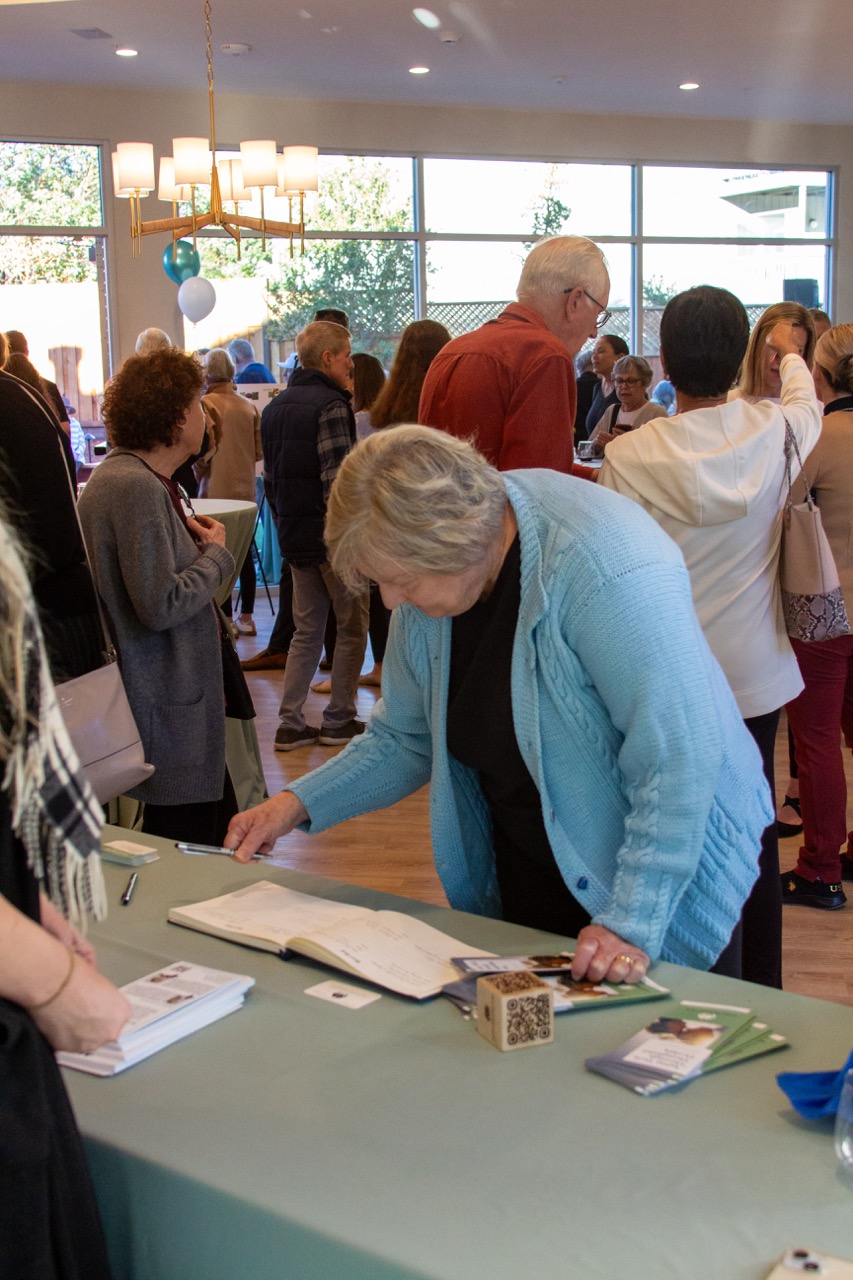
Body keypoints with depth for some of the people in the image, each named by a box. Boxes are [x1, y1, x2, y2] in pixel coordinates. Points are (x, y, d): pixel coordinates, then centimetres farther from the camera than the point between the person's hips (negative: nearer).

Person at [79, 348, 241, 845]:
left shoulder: (125, 475, 12)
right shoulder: (136, 487, -21)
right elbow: (161, 604, -24)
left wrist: (194, 540, 7)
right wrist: (217, 554, -10)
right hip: (168, 705, -11)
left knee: (221, 825, 19)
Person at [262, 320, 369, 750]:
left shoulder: (275, 407, 13)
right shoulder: (330, 405, -14)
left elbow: (270, 478, 17)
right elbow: (337, 481, -22)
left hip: (294, 535, 8)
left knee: (306, 631, 14)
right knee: (352, 627, 6)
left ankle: (290, 723, 11)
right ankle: (338, 720, 11)